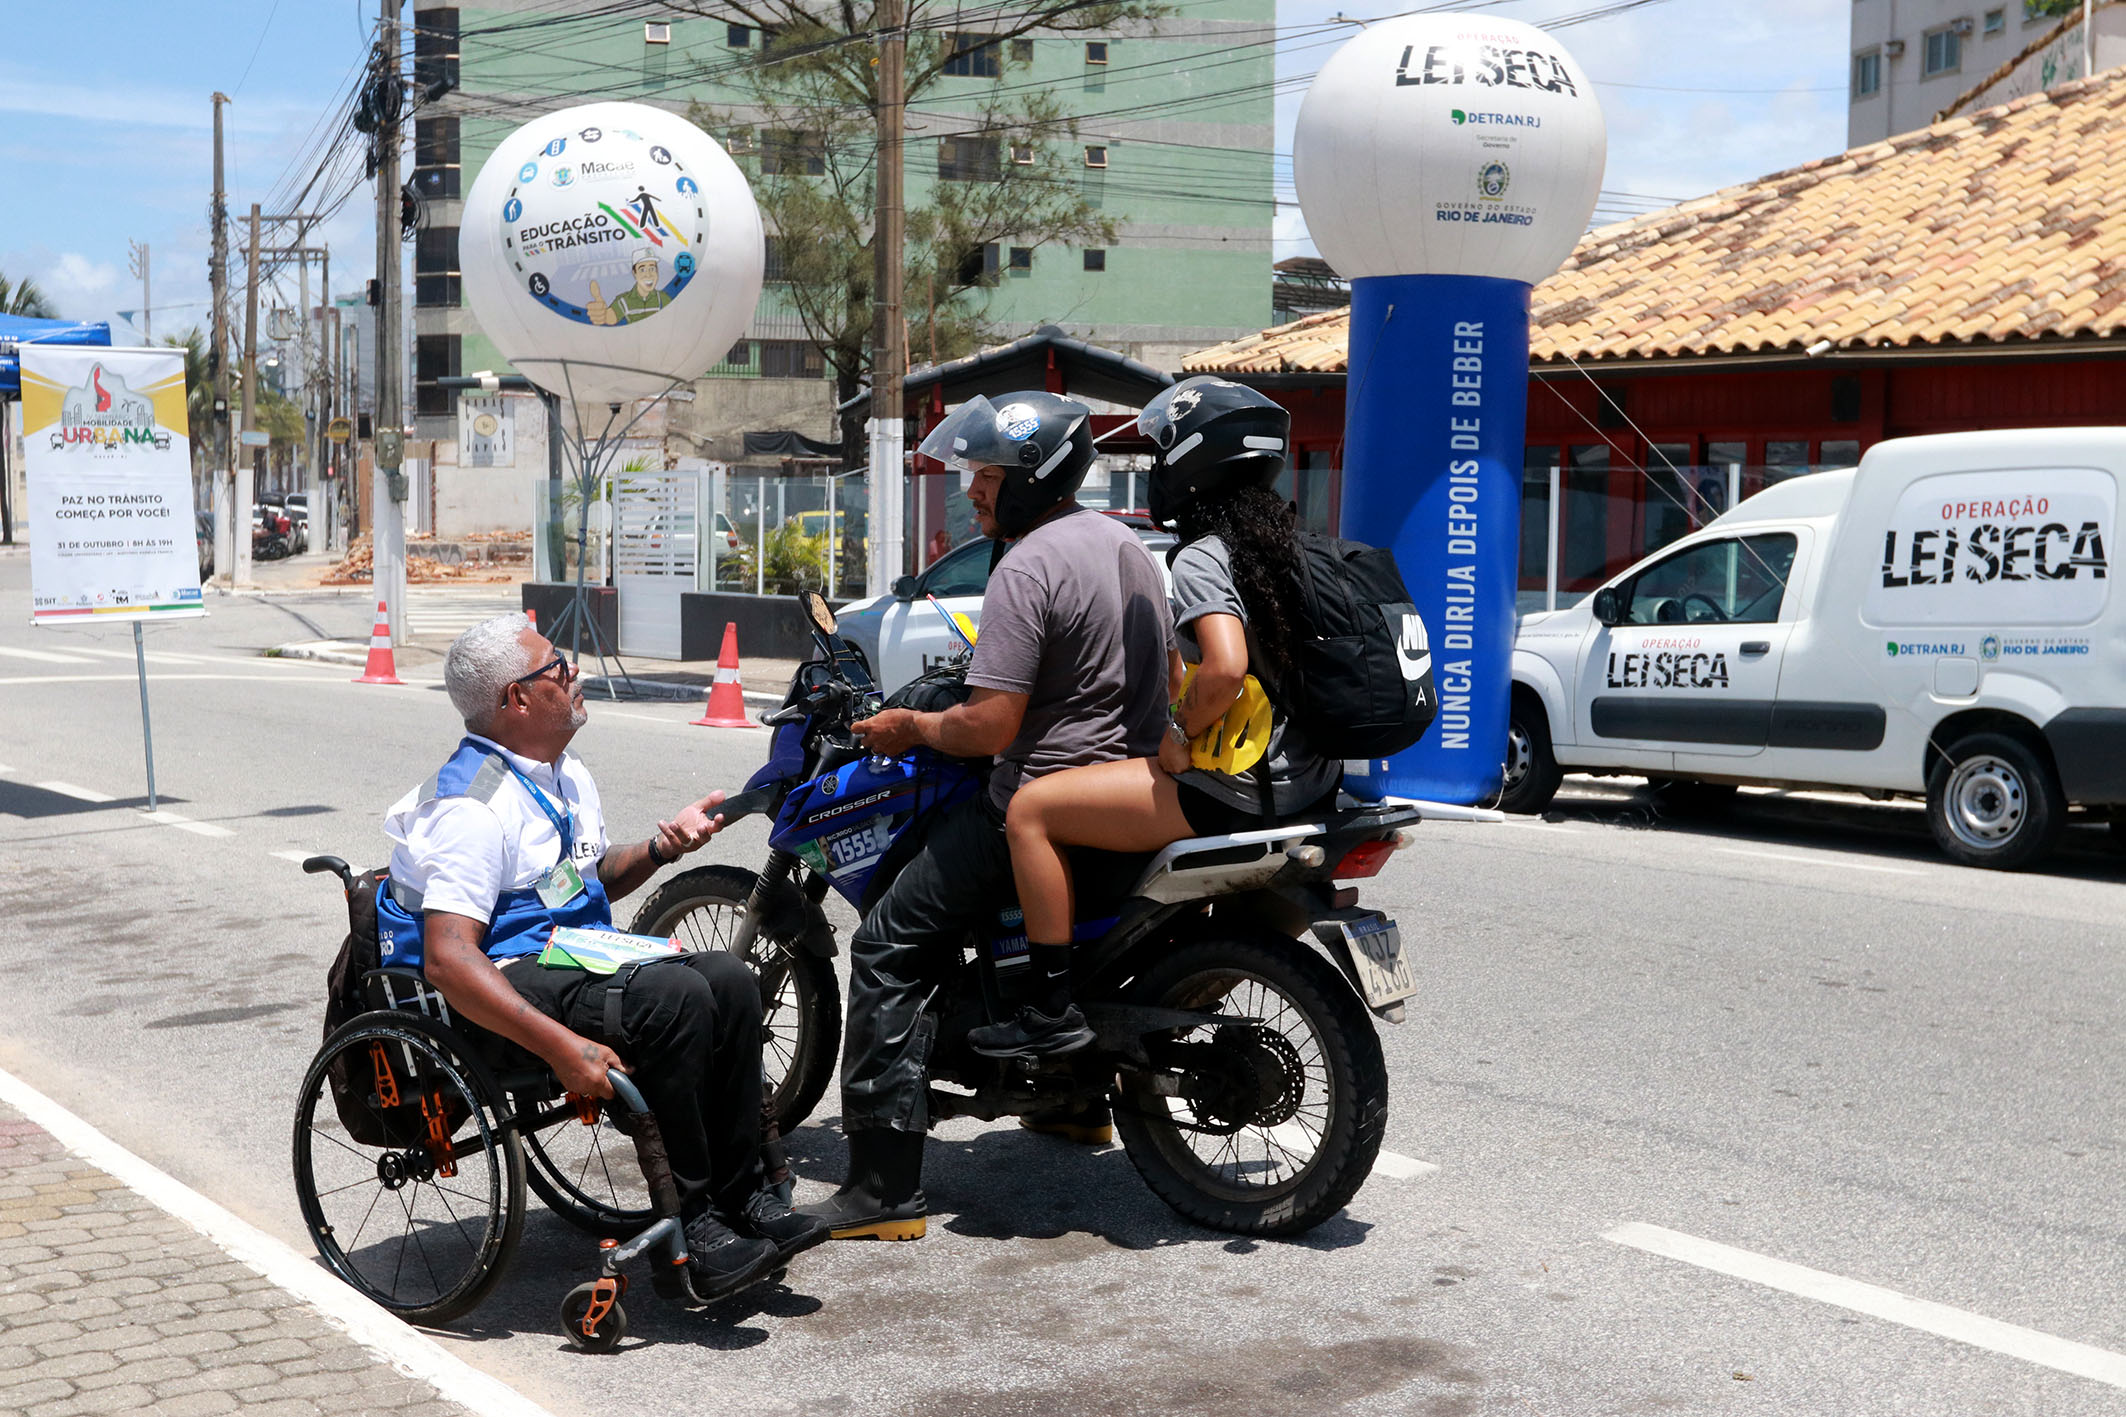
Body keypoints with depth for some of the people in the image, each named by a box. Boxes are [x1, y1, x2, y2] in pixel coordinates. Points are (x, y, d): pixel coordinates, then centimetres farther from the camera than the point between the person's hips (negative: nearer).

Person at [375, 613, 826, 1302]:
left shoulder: (569, 777, 14)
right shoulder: (472, 805, -17)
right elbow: (448, 960, -26)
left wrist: (660, 847, 9)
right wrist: (563, 1047, -34)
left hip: (580, 957, 9)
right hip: (510, 978, -9)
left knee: (728, 980, -11)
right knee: (675, 998, -29)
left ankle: (741, 1195, -6)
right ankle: (690, 1225, -23)